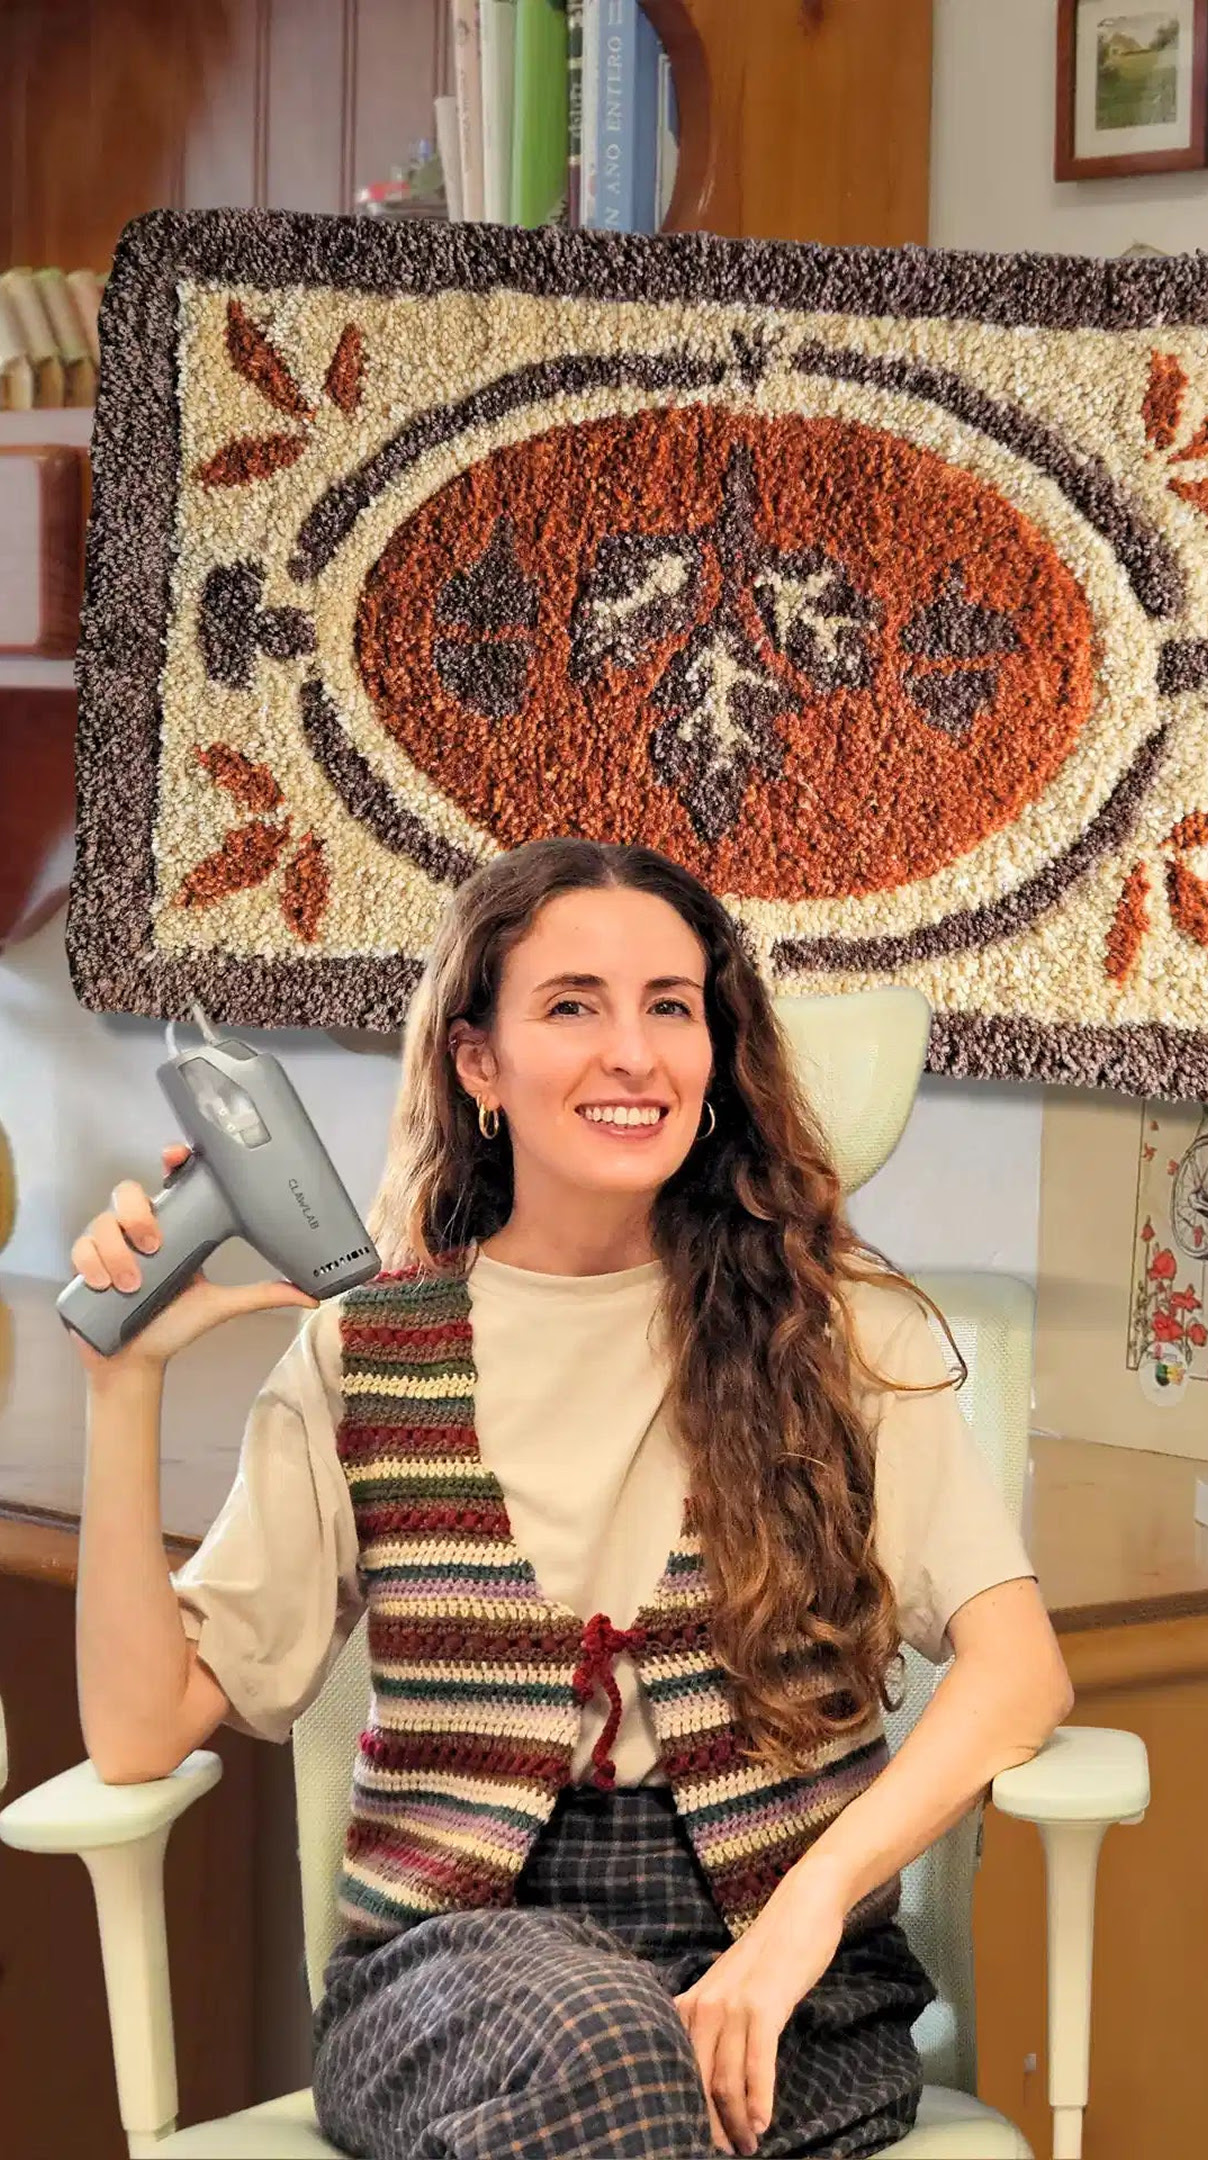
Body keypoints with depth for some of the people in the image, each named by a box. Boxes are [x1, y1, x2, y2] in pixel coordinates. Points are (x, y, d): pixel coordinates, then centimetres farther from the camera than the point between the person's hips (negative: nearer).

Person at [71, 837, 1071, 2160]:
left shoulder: (837, 1332, 5)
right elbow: (140, 1733, 2)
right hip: (454, 1948, 0)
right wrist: (127, 1376, -7)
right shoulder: (361, 1356, 7)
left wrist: (813, 1897, -22)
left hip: (784, 1967, 1)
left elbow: (1018, 1664, -6)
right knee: (596, 2046, -35)